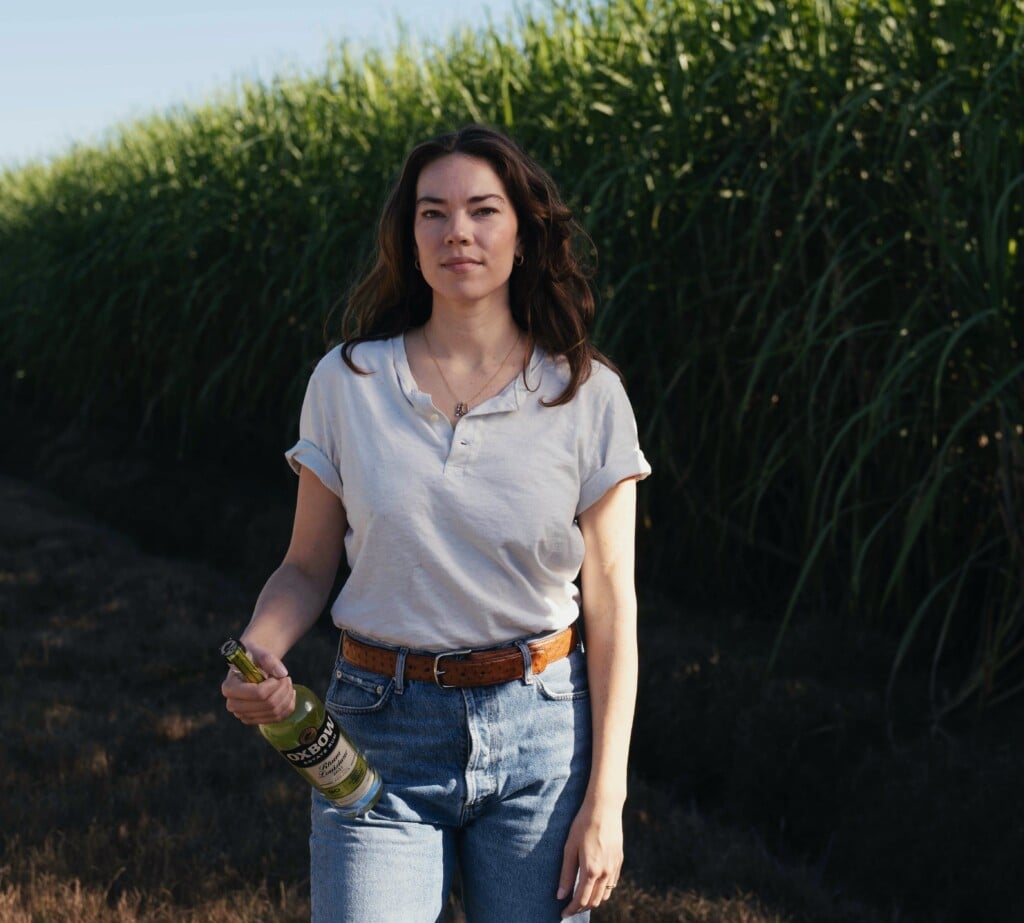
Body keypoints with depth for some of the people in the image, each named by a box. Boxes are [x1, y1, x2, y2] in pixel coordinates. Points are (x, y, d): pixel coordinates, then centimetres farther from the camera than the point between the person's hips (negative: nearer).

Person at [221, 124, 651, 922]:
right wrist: (256, 655, -14)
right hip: (382, 735, 0)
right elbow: (308, 565, 8)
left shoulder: (587, 395, -3)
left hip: (541, 734, 0)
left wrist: (605, 800, -5)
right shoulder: (346, 382, -1)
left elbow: (611, 606, -2)